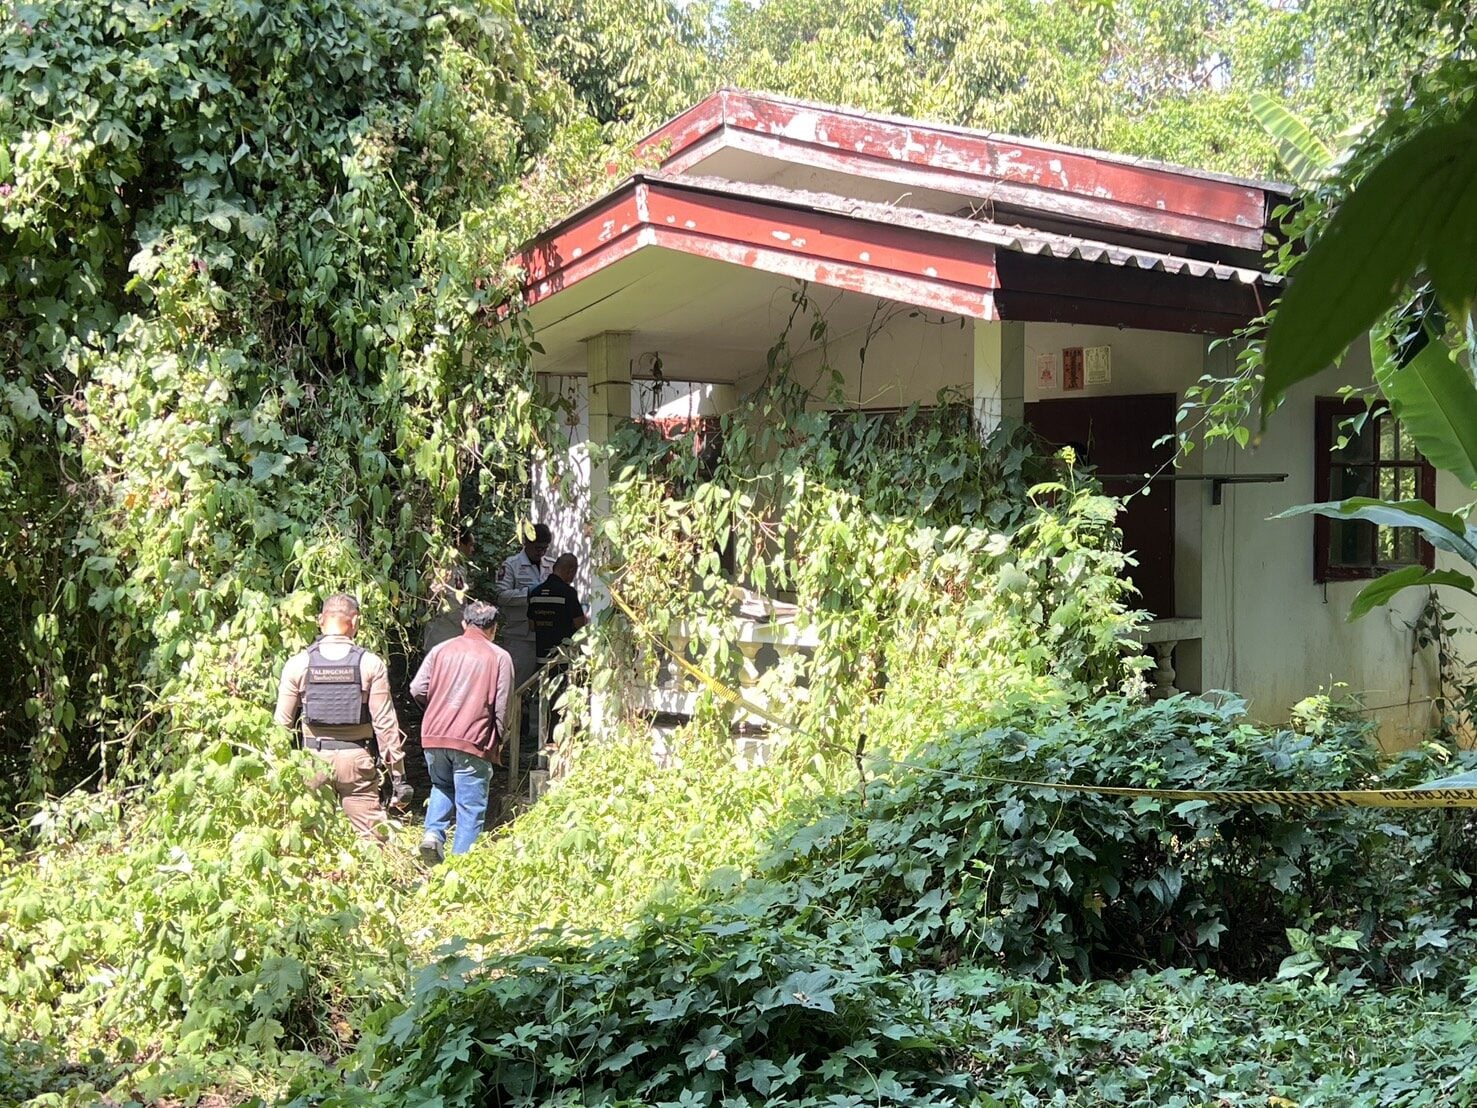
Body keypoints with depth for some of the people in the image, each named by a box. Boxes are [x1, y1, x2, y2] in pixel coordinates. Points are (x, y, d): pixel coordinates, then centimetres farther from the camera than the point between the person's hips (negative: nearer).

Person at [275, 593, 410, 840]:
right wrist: (397, 775, 1)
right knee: (373, 837, 2)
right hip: (356, 758, -1)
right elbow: (385, 722, -4)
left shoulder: (298, 664, 0)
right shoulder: (370, 664, -3)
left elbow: (283, 722, 3)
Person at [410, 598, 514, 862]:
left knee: (442, 787, 26)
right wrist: (498, 741, 12)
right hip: (473, 741, -4)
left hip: (434, 735, 4)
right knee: (471, 805, 5)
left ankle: (433, 833, 5)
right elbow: (502, 705, -2)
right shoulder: (500, 657, 1)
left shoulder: (441, 650, 9)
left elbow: (417, 689, 3)